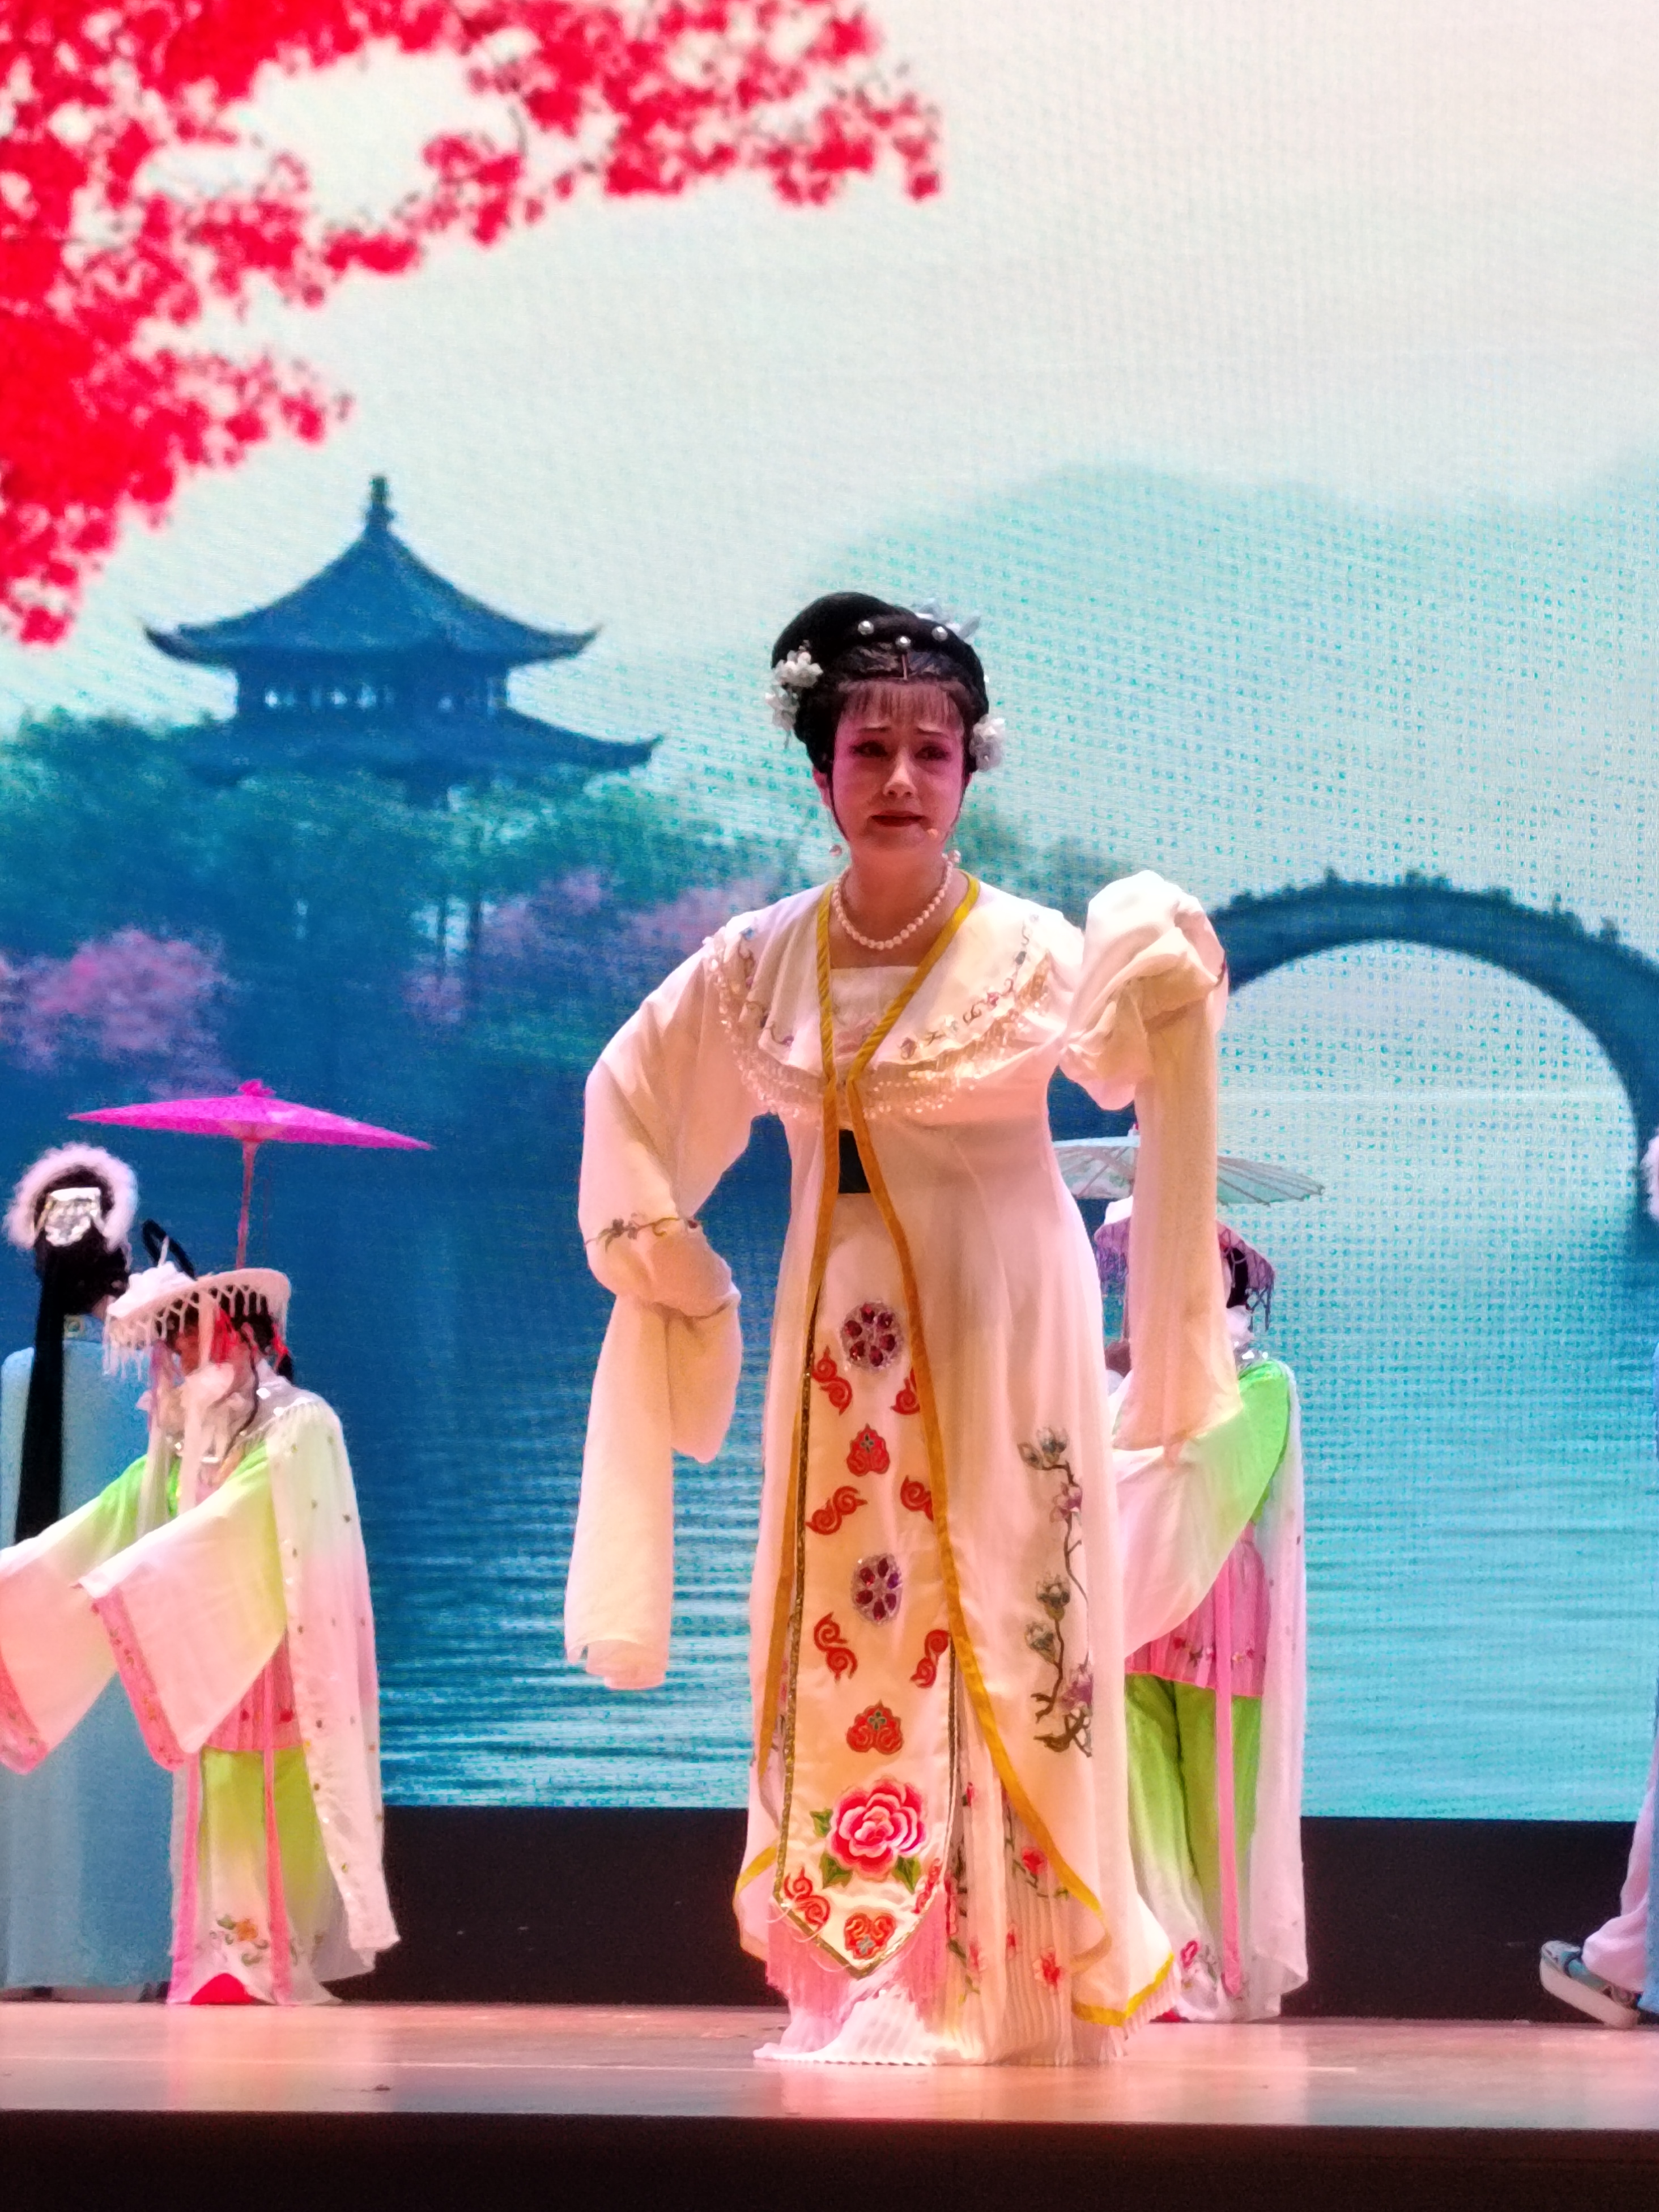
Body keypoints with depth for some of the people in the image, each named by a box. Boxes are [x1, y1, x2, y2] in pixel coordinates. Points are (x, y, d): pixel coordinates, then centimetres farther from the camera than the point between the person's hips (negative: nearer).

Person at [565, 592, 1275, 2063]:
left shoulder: (1026, 951, -8)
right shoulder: (761, 963, 3)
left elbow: (1138, 1056, -26)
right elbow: (631, 1092, 18)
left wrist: (1172, 978, -44)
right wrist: (658, 1250, 13)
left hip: (1000, 1333, -4)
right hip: (842, 1336, 4)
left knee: (998, 1636, -5)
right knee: (844, 1638, 3)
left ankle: (1017, 1977, 2)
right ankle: (865, 1982, 10)